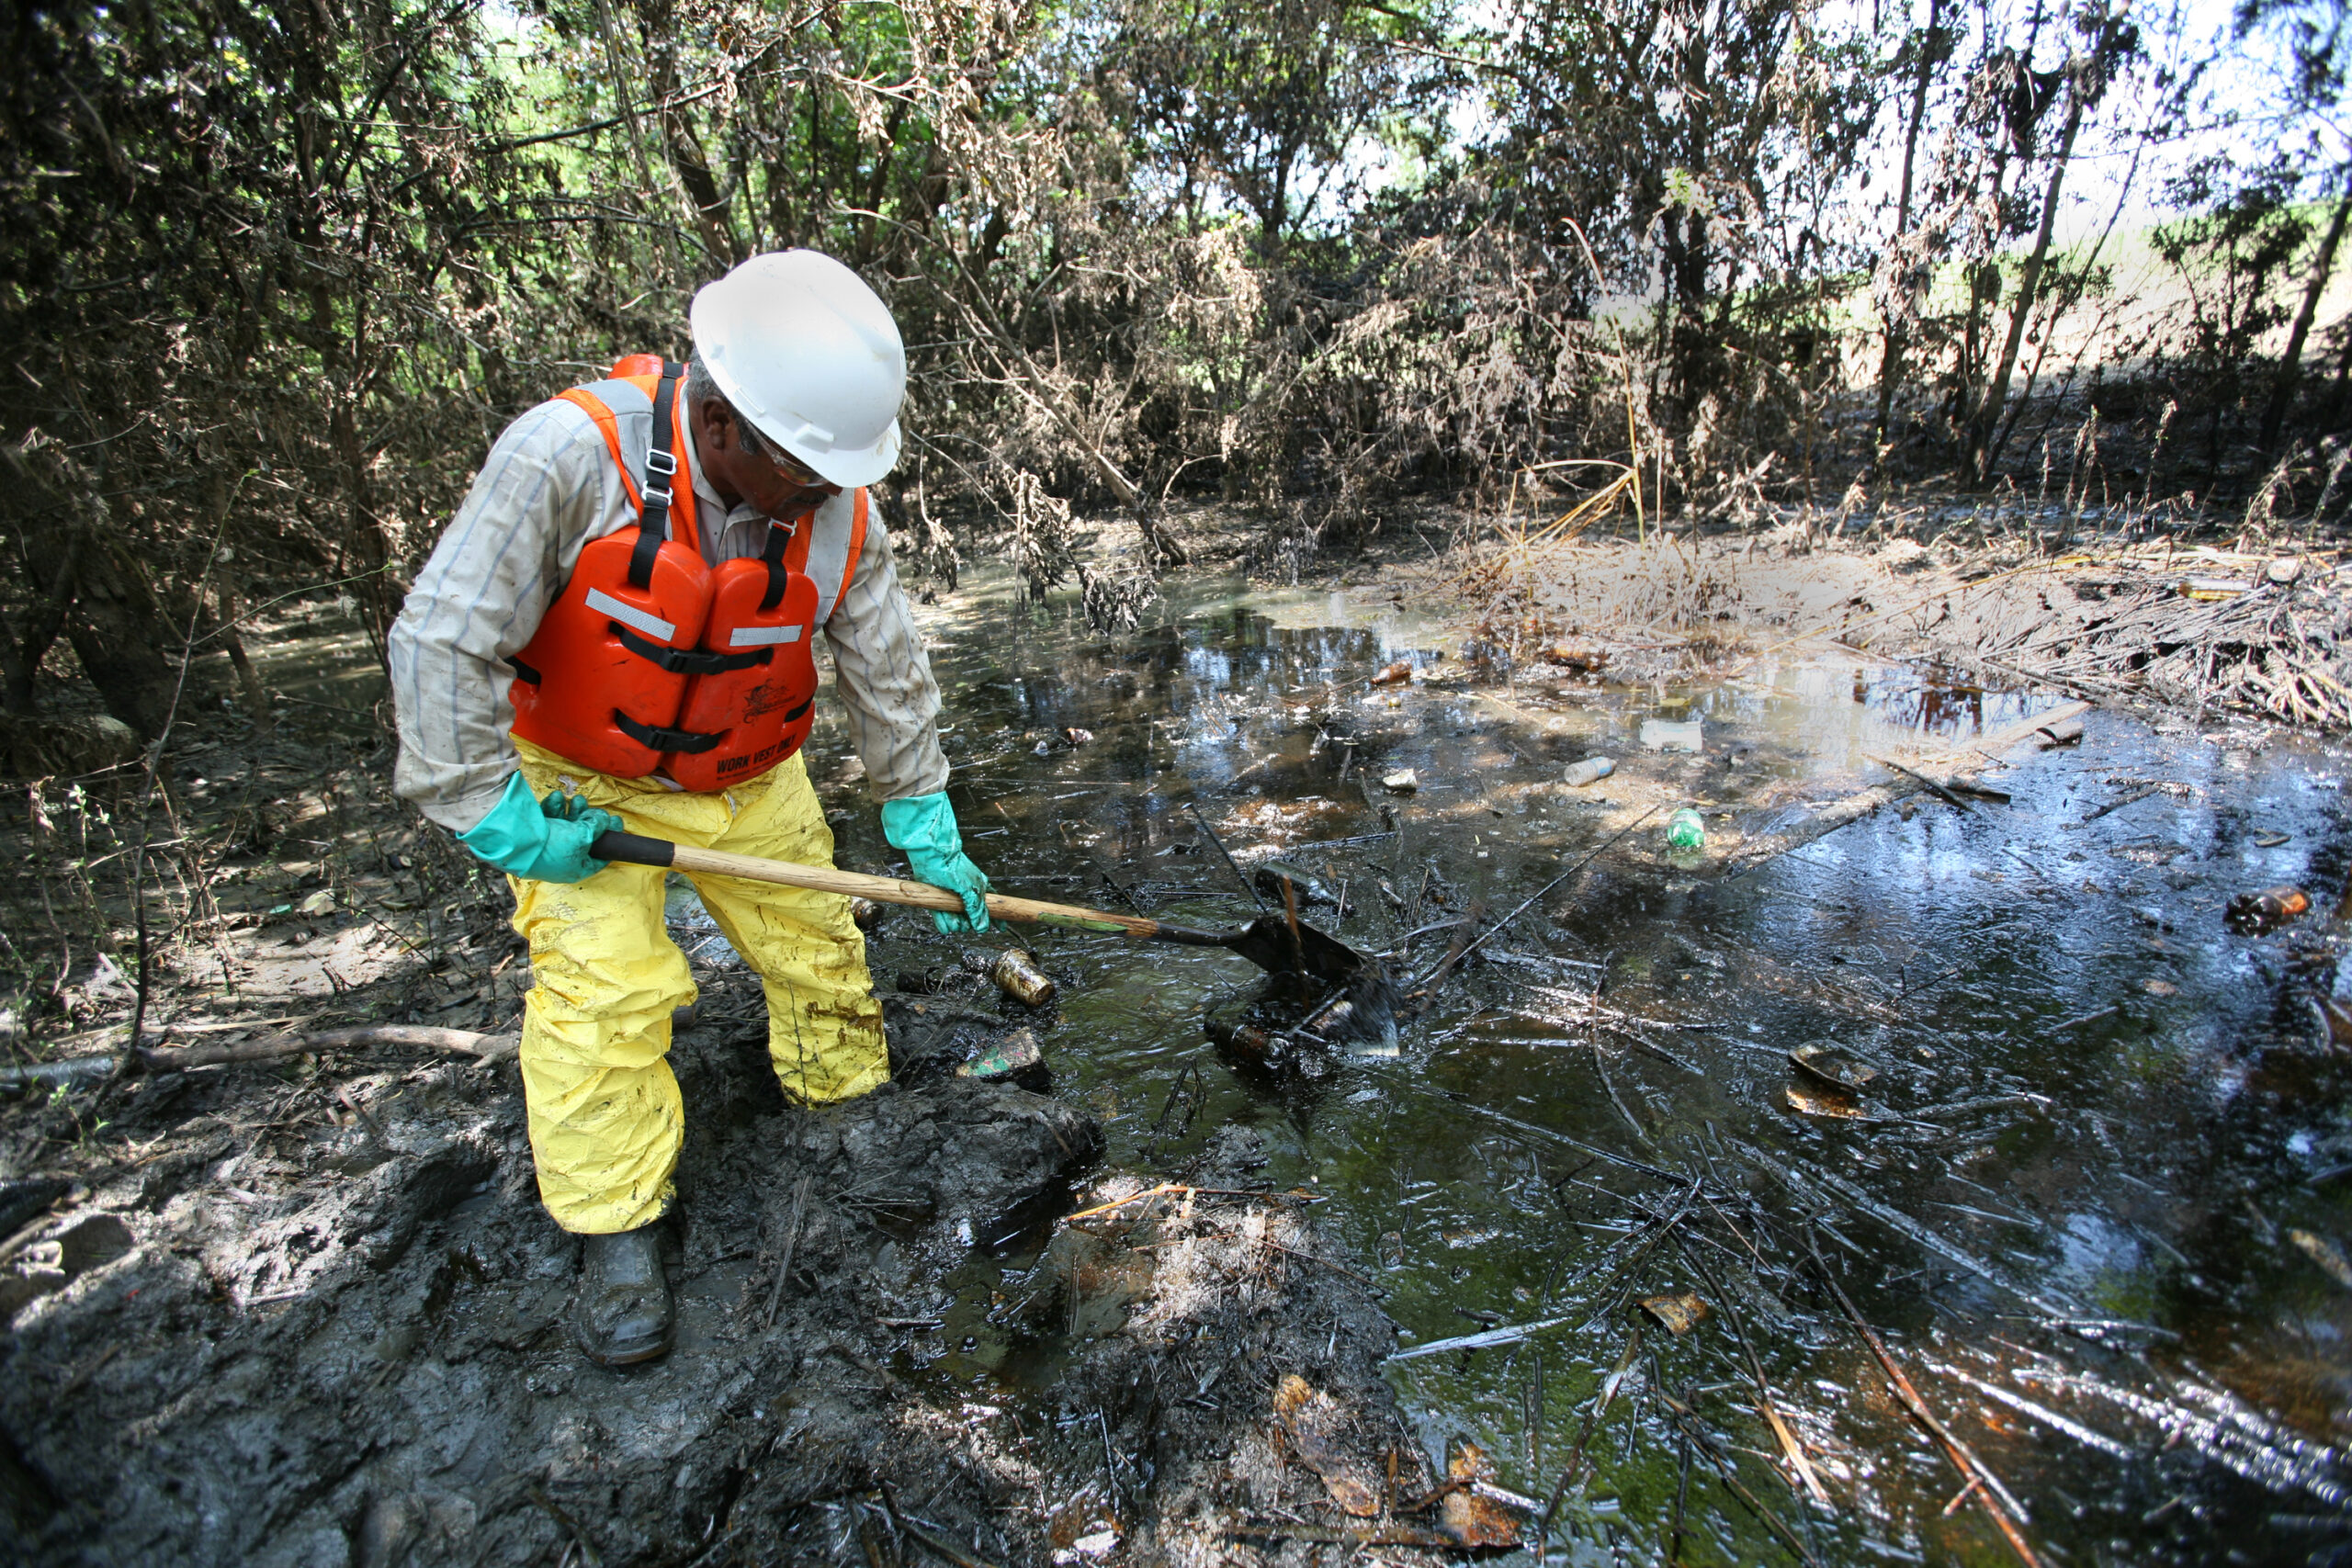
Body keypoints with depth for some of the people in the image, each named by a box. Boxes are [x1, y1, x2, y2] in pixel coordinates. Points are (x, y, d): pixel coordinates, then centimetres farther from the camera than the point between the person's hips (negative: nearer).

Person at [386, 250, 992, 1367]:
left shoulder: (840, 509, -18)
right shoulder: (566, 455, -30)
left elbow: (889, 675, -7)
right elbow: (442, 642, -23)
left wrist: (926, 829, -3)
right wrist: (497, 818, -22)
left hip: (750, 780, 3)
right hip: (580, 781, -3)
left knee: (819, 950, 9)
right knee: (604, 987, -12)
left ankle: (848, 1104, 37)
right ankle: (615, 1236, 7)